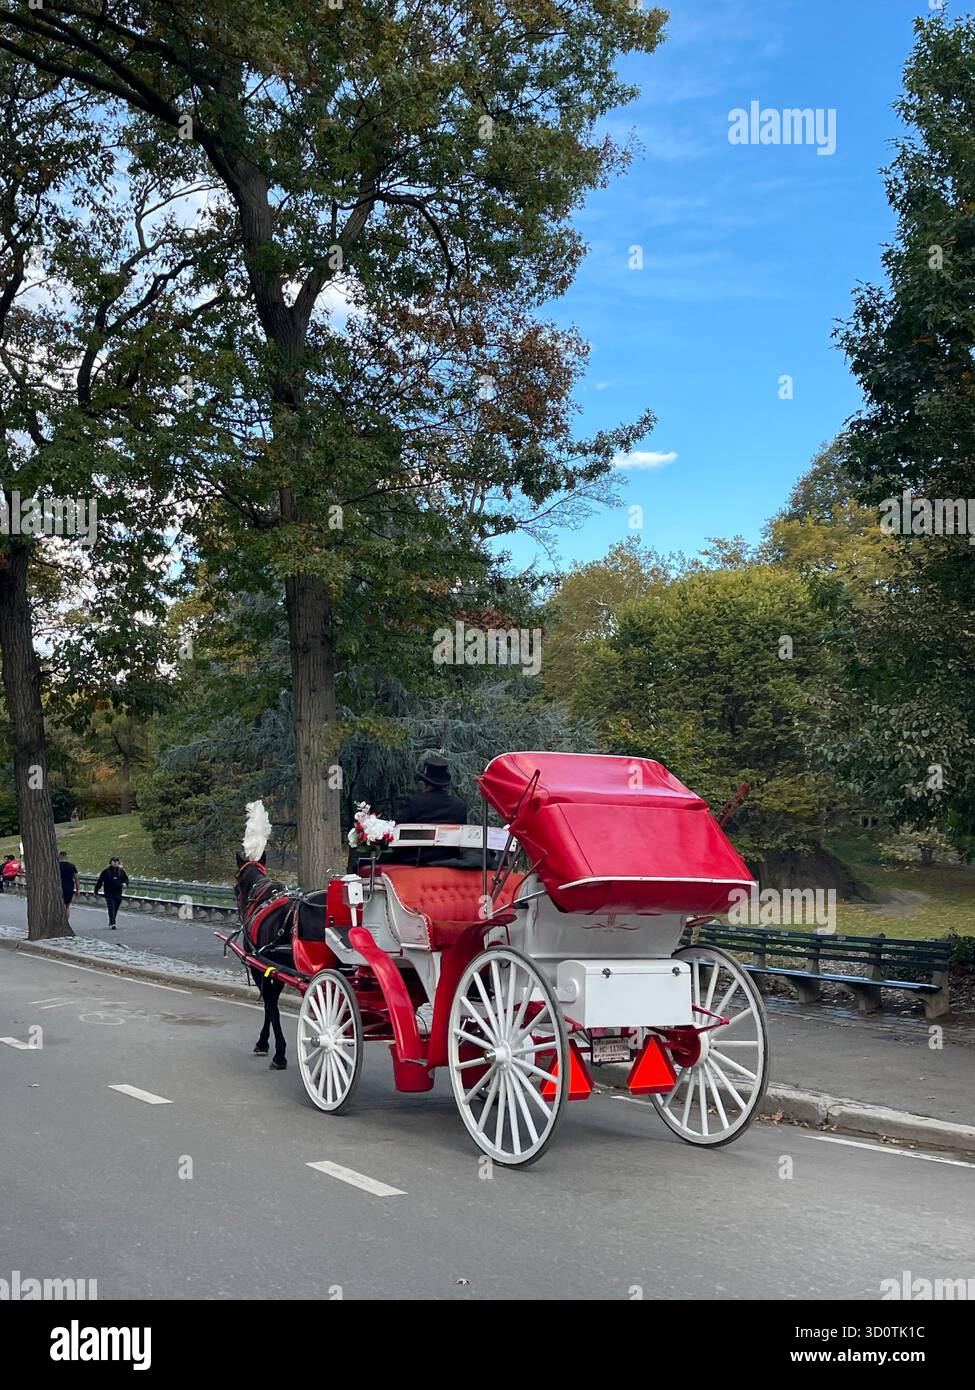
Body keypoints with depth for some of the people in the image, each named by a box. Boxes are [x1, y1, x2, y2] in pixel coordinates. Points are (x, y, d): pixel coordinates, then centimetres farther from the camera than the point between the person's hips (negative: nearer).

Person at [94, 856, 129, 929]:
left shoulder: (121, 871, 7)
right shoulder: (106, 871, -2)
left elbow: (126, 878, 18)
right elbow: (100, 882, 1)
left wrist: (125, 883, -6)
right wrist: (96, 891, 1)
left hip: (118, 893, 3)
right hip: (109, 893, -3)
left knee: (115, 909, 10)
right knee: (111, 908, -12)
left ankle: (111, 922, 26)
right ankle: (112, 923, -15)